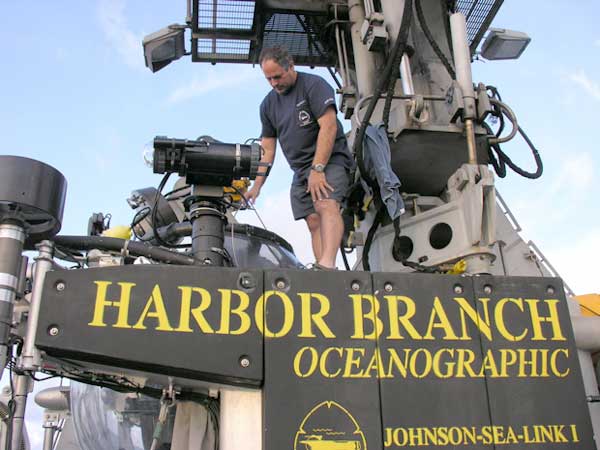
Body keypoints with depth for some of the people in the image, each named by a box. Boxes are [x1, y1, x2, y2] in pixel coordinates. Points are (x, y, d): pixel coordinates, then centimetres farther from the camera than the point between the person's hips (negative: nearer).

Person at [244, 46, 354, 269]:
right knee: (313, 222, -5)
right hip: (301, 170, 7)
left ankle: (327, 265, -46)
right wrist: (257, 186, 9)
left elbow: (329, 127, -14)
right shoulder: (268, 104, 15)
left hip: (330, 159, -7)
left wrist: (317, 169, -21)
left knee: (326, 205, -29)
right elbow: (267, 148, 17)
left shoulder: (313, 85, -4)